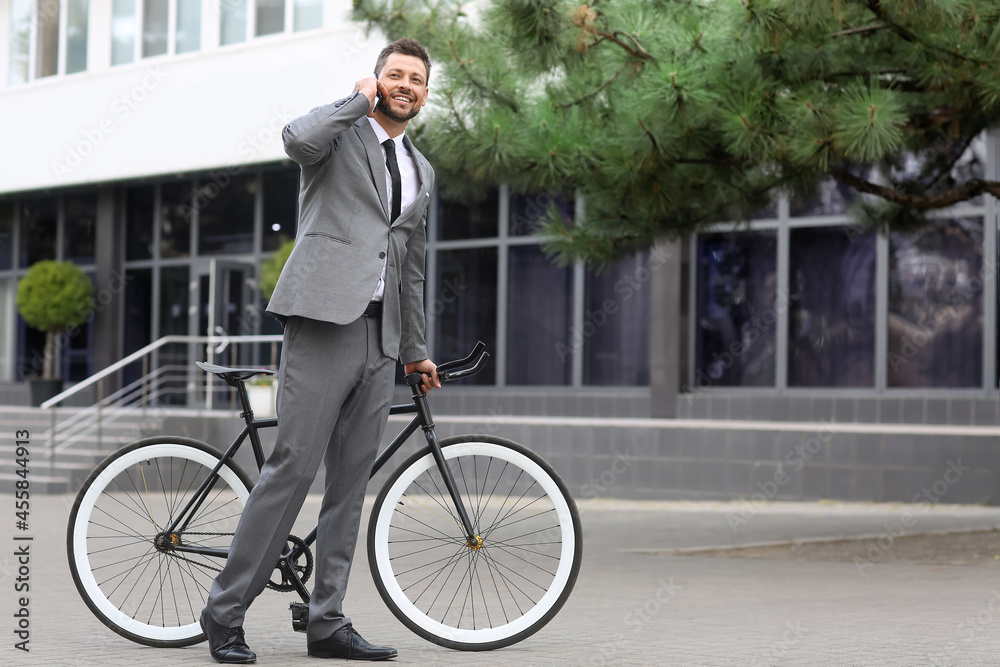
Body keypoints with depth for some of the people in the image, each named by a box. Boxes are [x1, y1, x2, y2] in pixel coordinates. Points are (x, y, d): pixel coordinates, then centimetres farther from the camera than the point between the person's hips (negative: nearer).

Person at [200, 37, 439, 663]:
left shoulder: (421, 172, 23)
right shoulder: (340, 128, 4)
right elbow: (298, 140, -22)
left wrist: (415, 348, 26)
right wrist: (360, 100, -7)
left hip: (381, 338, 7)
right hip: (325, 320, -7)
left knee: (353, 481, 5)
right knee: (294, 464, -11)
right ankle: (226, 610, -2)